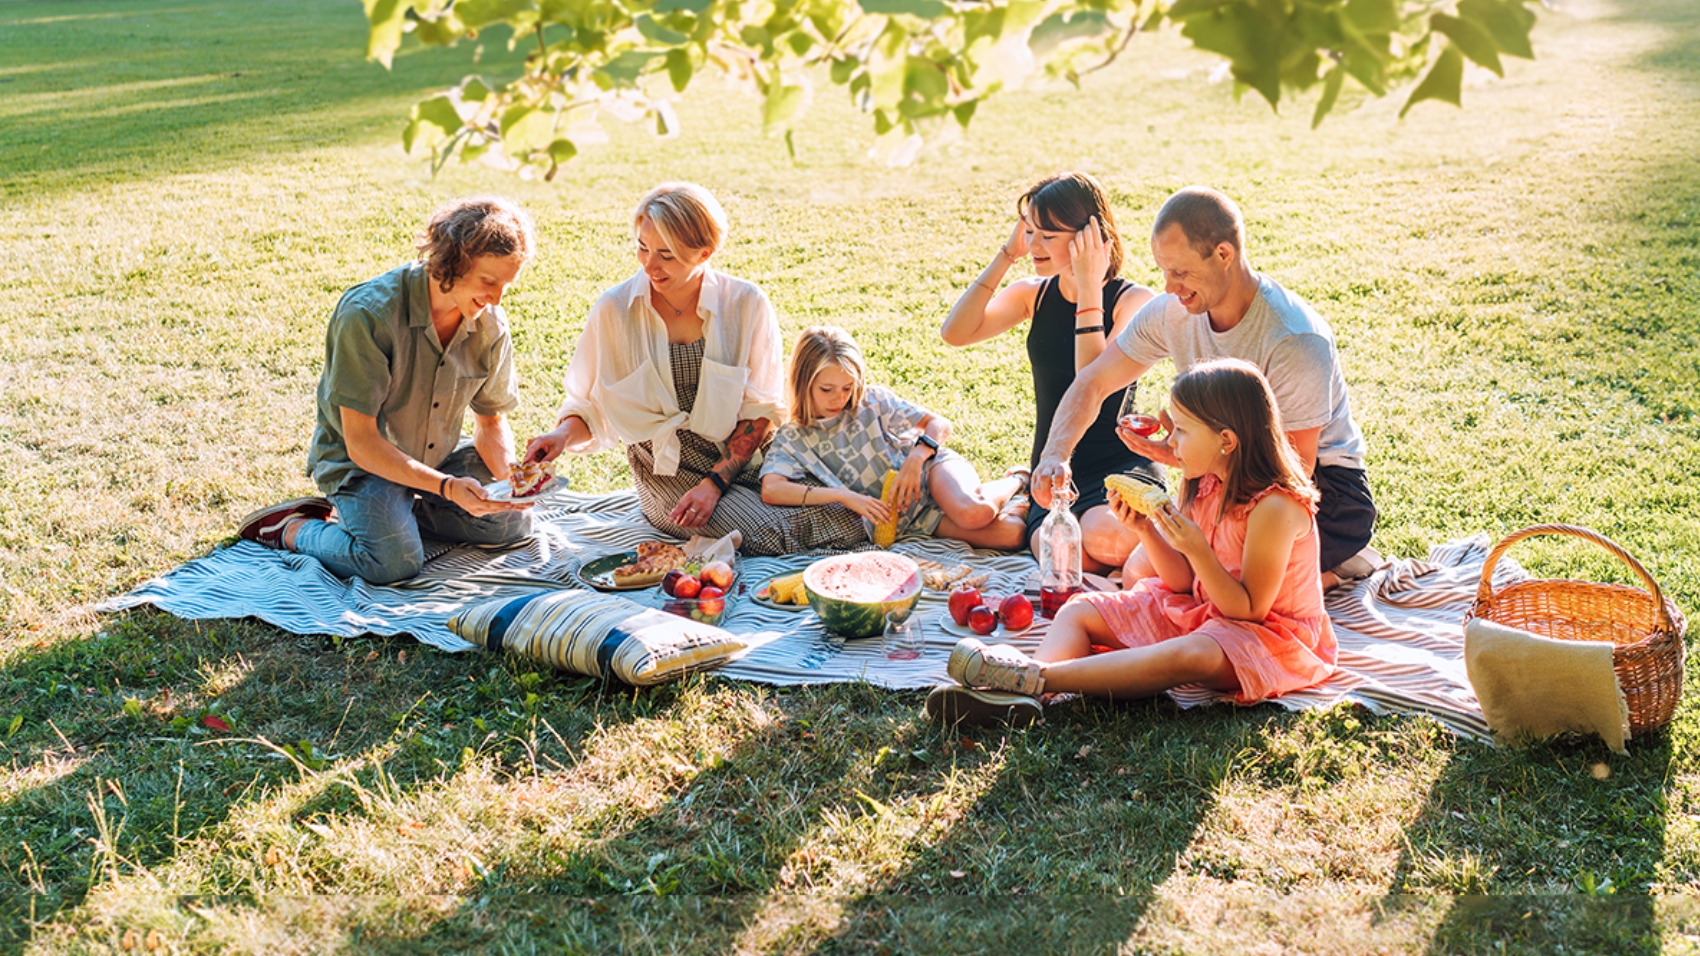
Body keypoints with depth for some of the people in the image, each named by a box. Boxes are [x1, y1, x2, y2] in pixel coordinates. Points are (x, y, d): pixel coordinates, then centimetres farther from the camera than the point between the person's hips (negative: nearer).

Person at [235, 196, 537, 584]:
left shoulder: (490, 325, -11)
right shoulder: (367, 314, -29)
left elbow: (491, 421, 3)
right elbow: (360, 442, -28)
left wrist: (510, 477, -20)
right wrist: (446, 487, -38)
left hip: (440, 455, 7)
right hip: (362, 461, -6)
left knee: (513, 523, -4)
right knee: (394, 561, -29)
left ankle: (401, 511, 14)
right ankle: (293, 526, -1)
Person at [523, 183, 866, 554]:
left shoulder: (746, 304, -5)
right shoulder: (614, 310, -5)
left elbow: (761, 411, -4)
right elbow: (588, 405, 5)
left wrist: (715, 481, -14)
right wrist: (564, 434, -17)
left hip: (742, 456, 2)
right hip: (668, 472, -2)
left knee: (847, 524, -18)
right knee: (768, 536, -28)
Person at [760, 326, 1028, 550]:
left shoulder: (873, 400, 1)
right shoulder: (792, 439, -2)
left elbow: (940, 425, -3)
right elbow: (771, 490, -21)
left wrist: (916, 458, -25)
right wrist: (843, 496, -28)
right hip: (904, 520, -1)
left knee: (973, 514, -37)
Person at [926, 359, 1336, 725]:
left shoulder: (1274, 508, -22)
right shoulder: (1204, 486, 2)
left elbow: (1249, 609, -21)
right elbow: (1183, 581, 6)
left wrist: (1195, 548, -33)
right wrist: (1145, 530, -10)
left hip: (1265, 633, -9)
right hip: (1192, 610, 9)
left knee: (1188, 656, -42)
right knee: (1079, 611, -3)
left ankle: (1034, 677, -53)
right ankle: (1017, 695, -35)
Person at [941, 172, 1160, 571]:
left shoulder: (1133, 300, -9)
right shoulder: (1033, 294, 6)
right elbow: (955, 333, -11)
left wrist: (1089, 289, -24)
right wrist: (1006, 255, -9)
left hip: (1121, 465, -3)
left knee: (1105, 542, -35)